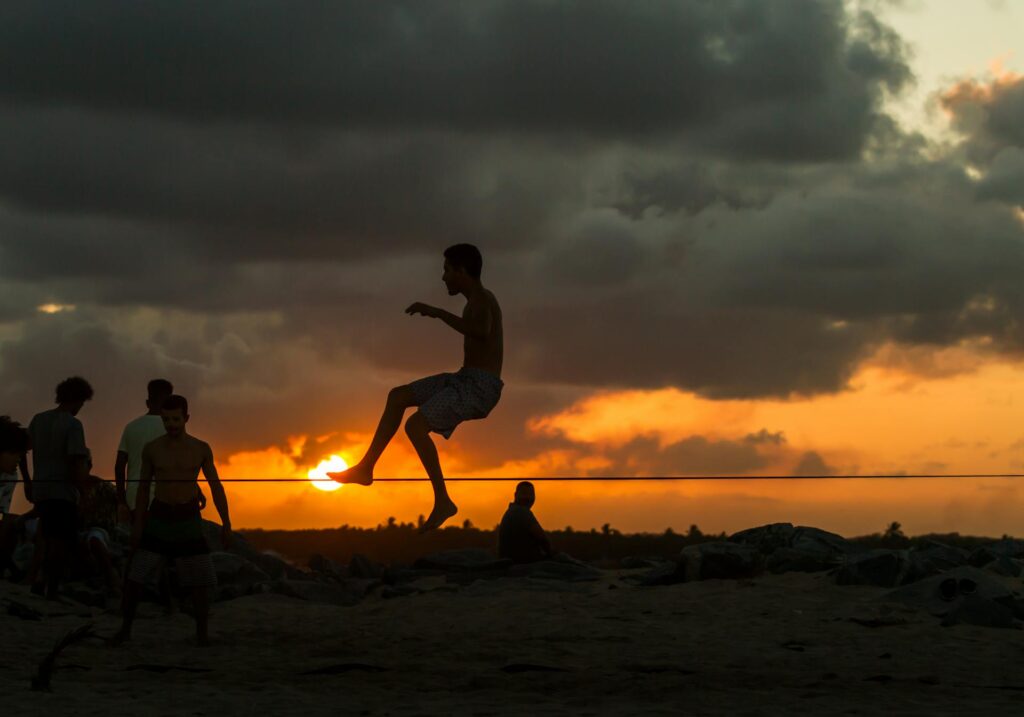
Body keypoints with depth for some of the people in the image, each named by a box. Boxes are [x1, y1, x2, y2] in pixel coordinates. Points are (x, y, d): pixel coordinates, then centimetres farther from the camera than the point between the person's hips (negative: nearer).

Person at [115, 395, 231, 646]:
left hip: (188, 521, 0)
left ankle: (202, 632, 8)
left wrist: (226, 524, -2)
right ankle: (125, 628, 7)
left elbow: (216, 487, 2)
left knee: (200, 578, -5)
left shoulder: (201, 449, -2)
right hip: (158, 519, 0)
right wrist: (138, 524, 0)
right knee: (135, 575, -6)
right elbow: (143, 487, 5)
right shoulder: (151, 449, -2)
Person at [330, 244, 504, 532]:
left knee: (416, 424, -23)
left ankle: (442, 501, -18)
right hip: (465, 379, 11)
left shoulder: (481, 300, -14)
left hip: (480, 387, -11)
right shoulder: (477, 302, 18)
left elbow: (481, 333, -36)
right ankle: (365, 468, 14)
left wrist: (437, 312, -34)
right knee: (398, 396, 12)